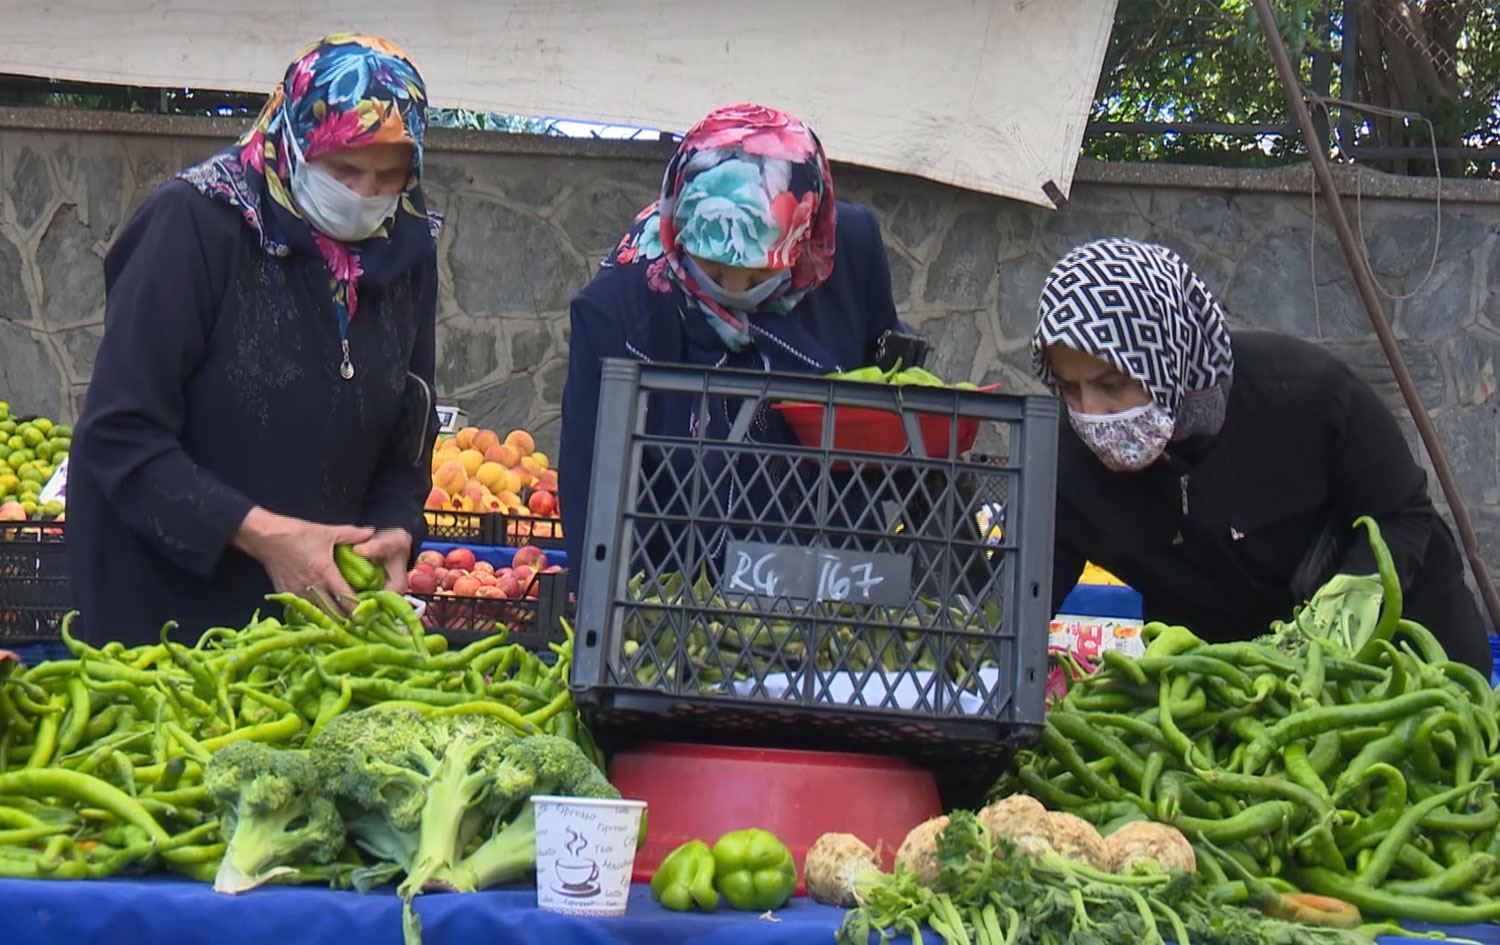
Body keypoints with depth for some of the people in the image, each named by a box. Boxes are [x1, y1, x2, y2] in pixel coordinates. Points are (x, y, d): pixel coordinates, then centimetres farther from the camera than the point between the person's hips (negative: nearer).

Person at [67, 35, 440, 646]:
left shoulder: (406, 250, 1)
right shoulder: (197, 222, -15)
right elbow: (121, 434, -18)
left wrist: (394, 532, -9)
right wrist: (258, 533, -26)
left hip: (320, 599, 5)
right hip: (164, 598, -5)